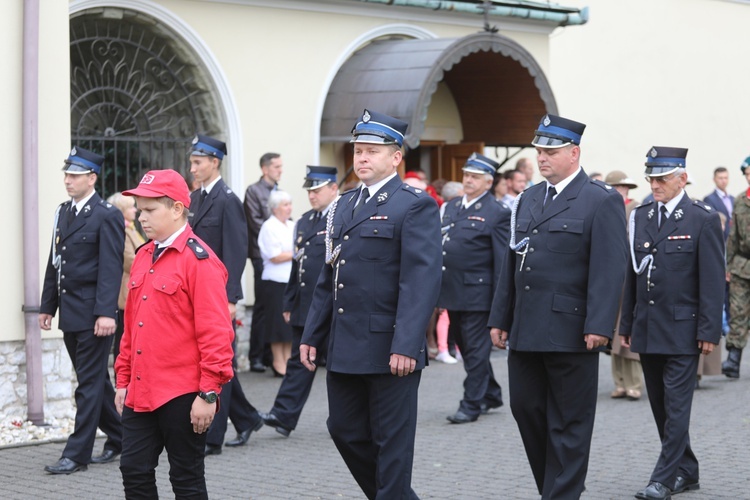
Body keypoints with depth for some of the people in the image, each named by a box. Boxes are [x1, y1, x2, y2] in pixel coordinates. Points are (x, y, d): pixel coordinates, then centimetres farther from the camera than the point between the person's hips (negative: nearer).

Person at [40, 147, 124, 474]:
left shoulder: (107, 216, -10)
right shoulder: (63, 212, 14)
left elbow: (111, 268, -16)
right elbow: (54, 262, 17)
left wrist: (106, 312, -23)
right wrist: (48, 306, 14)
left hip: (93, 314, -8)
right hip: (70, 312, 8)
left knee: (90, 383, -3)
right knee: (95, 380, 15)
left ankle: (77, 454, 0)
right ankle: (119, 438, 27)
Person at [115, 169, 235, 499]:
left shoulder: (199, 260, -12)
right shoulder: (143, 257, 12)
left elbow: (216, 333, -16)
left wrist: (208, 394, -18)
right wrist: (123, 380, 17)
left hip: (182, 396, -7)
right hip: (141, 393, 7)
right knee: (134, 471, 7)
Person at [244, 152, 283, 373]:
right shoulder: (254, 191, -3)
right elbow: (255, 222, -9)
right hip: (263, 255, -6)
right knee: (262, 306, -5)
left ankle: (269, 353, 10)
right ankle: (256, 356, 0)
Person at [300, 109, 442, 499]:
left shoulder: (415, 206, -8)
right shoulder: (343, 206, 15)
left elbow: (421, 281, -17)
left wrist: (406, 346, -24)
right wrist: (311, 335, 13)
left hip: (391, 349, -8)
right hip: (345, 348, 8)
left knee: (391, 443, 2)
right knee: (345, 431, 12)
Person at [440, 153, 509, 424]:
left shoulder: (498, 213, -7)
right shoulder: (452, 207, 14)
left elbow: (502, 259, -9)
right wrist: (439, 290, 15)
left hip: (477, 294, -8)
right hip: (452, 292, 8)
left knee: (476, 349, -2)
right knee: (465, 347, 15)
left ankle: (472, 404, 4)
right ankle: (491, 394, 29)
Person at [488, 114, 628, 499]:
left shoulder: (601, 201, -6)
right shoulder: (528, 199, 15)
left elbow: (608, 269, -13)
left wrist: (599, 326, -20)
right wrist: (500, 318, 14)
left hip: (570, 333, -7)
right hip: (525, 331, 7)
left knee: (568, 423, 1)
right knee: (526, 409, 10)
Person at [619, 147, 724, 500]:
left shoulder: (703, 219, -6)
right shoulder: (639, 217, 10)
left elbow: (713, 280, -8)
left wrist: (709, 330, -12)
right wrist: (626, 325, 11)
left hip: (682, 330, -6)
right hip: (647, 331, 6)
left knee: (676, 405, -6)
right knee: (661, 406, 11)